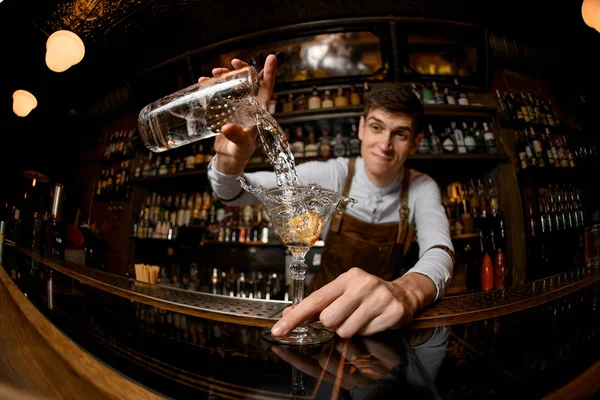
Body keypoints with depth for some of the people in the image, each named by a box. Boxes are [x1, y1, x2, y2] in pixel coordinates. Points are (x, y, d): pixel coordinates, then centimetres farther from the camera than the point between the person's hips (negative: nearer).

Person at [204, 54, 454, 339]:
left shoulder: (422, 188, -9)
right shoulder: (332, 174, -14)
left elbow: (439, 253, -27)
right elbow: (235, 194, -15)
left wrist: (407, 291, -50)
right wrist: (231, 158, -39)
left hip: (378, 317, 0)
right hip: (326, 307, 0)